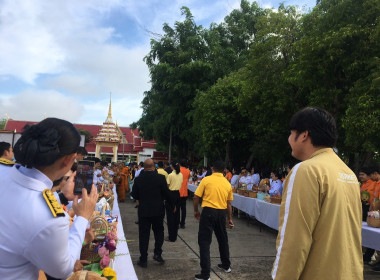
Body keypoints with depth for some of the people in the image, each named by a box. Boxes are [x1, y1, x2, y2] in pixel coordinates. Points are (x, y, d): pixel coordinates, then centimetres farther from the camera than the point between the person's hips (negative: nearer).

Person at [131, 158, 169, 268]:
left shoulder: (138, 179, -7)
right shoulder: (161, 178, -11)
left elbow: (134, 195, 1)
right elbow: (166, 195, -7)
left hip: (143, 211, 1)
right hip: (158, 210, -1)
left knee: (143, 235, 9)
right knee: (159, 232, 19)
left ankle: (143, 260, 13)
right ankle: (157, 253, 10)